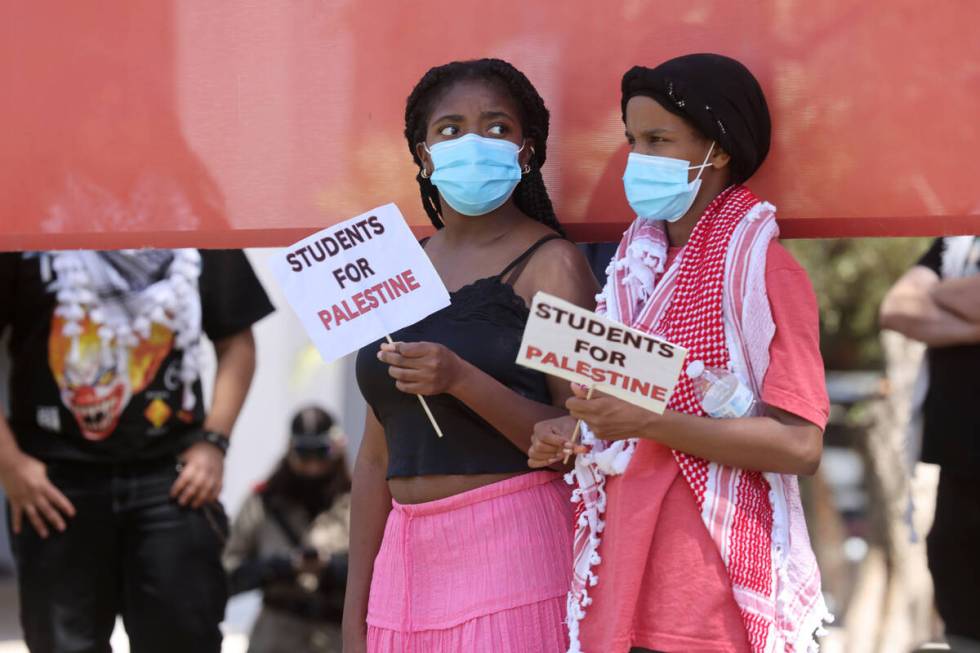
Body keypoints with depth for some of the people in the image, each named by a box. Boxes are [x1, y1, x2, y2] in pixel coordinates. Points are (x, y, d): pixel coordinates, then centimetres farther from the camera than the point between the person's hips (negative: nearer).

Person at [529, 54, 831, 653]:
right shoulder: (638, 266, 11)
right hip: (622, 570, 6)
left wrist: (648, 423, -21)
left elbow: (800, 444, -16)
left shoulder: (761, 270, -10)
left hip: (710, 585, -6)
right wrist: (573, 434, 4)